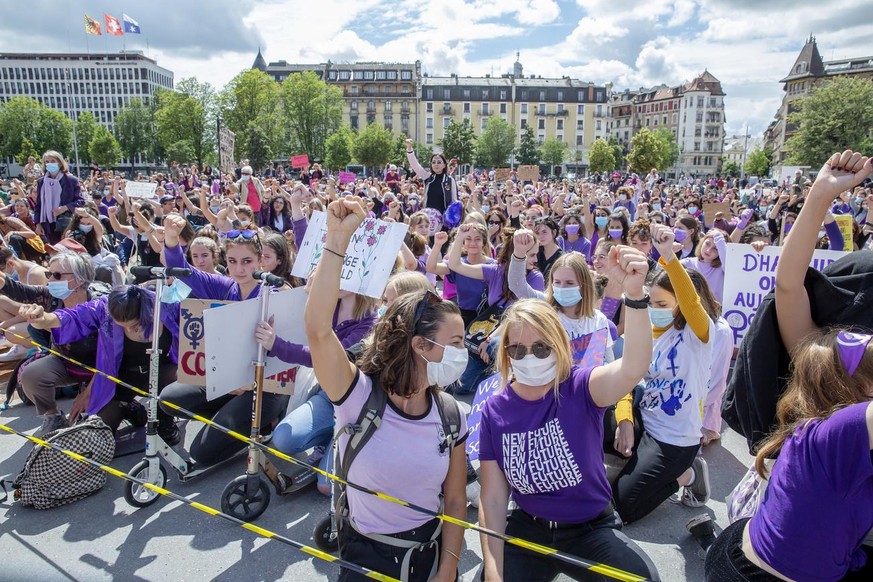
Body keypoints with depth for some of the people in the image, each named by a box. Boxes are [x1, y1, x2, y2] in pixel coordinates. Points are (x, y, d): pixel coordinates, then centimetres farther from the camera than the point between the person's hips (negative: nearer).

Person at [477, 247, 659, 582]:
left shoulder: (580, 388, -16)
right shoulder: (495, 410, -10)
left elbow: (634, 367, -38)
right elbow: (492, 498, -6)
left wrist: (634, 293, -53)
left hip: (591, 530, -2)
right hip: (528, 529, 3)